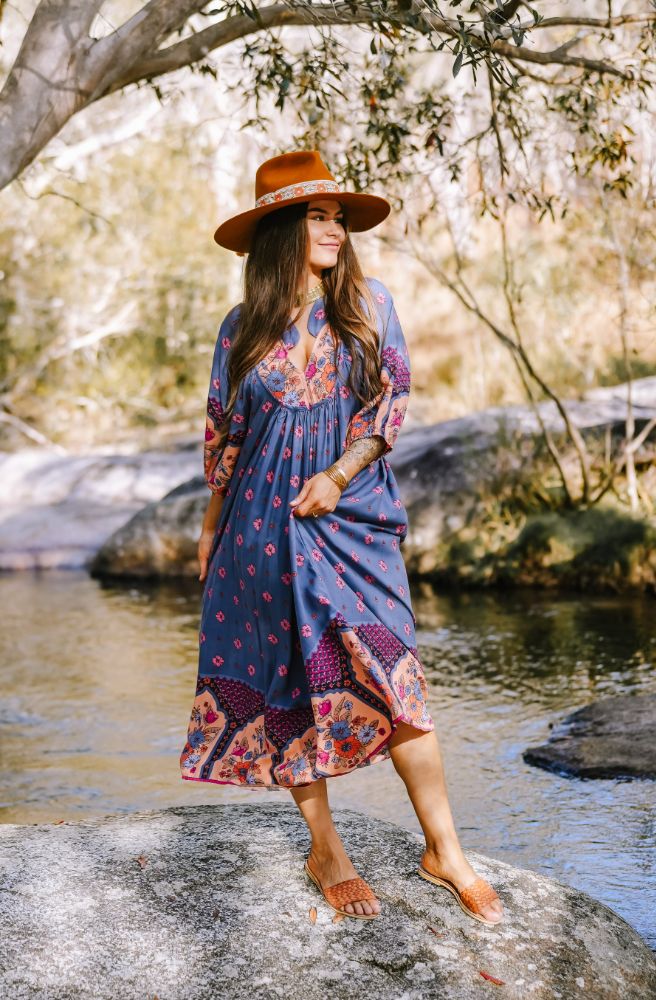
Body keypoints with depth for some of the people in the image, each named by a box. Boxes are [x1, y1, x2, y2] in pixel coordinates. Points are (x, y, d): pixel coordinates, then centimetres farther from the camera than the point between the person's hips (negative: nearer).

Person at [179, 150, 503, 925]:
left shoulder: (368, 302, 2)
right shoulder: (243, 327, 5)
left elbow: (392, 401, 1)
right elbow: (223, 432, 12)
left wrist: (339, 473, -13)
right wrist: (212, 525, 15)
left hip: (352, 515, -1)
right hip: (265, 526, 2)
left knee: (391, 677, -9)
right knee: (289, 683, 5)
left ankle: (444, 852, 3)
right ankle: (324, 848, 18)